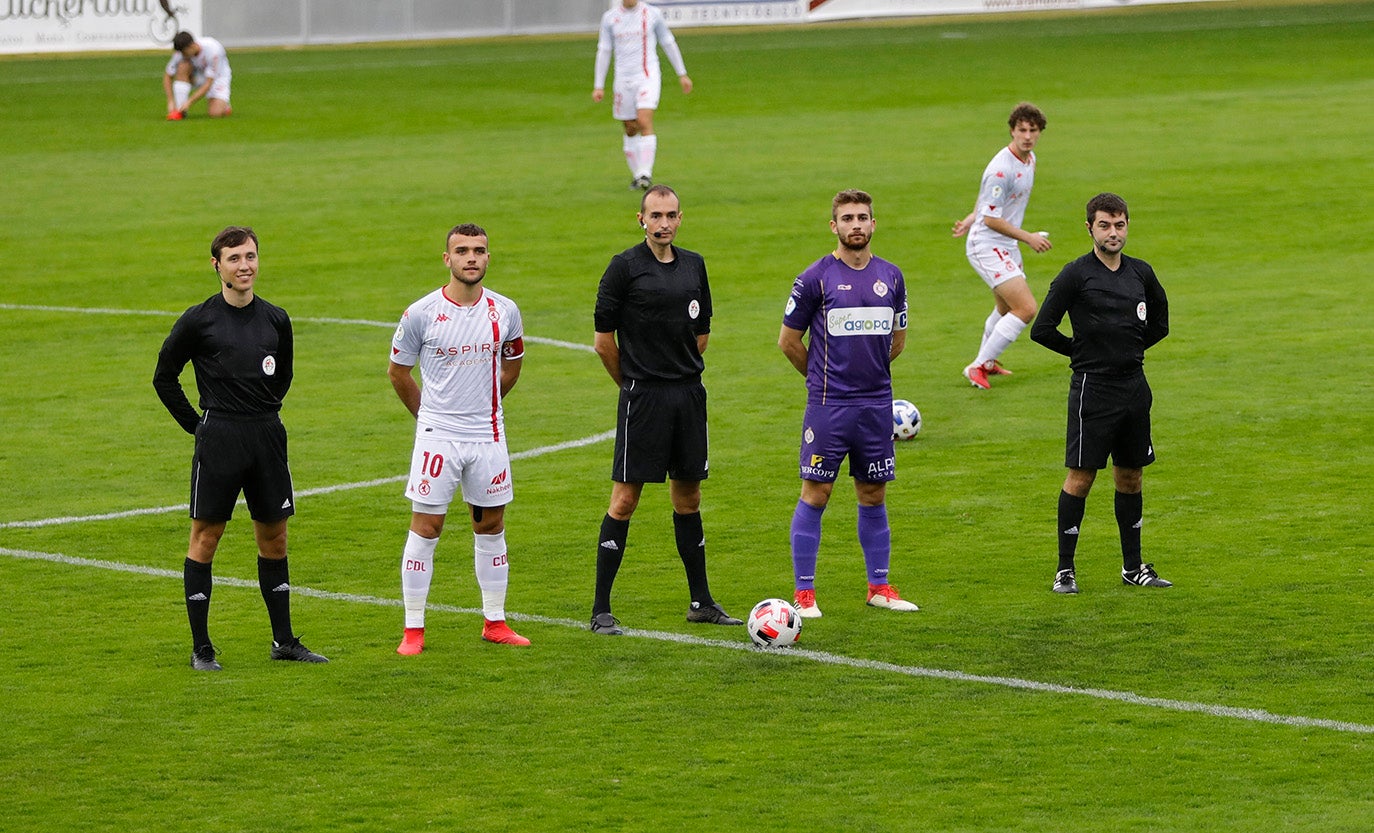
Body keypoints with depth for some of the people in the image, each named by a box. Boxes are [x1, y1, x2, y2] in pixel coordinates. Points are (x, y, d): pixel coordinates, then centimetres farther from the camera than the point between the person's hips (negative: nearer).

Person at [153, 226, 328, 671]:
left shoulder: (275, 320, 8)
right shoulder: (199, 321, -5)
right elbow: (164, 377, 3)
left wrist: (264, 415, 13)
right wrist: (197, 425, 1)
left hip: (268, 438, 4)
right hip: (218, 440, -4)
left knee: (274, 538, 9)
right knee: (205, 538, -2)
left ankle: (284, 641, 18)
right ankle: (201, 648, 3)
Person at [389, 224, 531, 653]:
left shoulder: (505, 312, 1)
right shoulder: (421, 313, -8)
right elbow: (398, 371, 6)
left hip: (488, 436, 3)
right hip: (437, 437, -3)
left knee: (491, 526, 9)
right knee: (425, 527, -3)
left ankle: (495, 622, 20)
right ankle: (413, 629, 2)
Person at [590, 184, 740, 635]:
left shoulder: (693, 265, 10)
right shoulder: (625, 267, -8)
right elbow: (604, 340, -5)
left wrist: (682, 372, 15)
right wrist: (632, 382, 5)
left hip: (689, 394, 6)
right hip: (642, 397, -6)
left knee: (688, 497, 13)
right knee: (625, 499, -5)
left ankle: (701, 601, 22)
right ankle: (600, 610, -2)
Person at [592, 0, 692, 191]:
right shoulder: (610, 18, 5)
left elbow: (669, 44, 10)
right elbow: (603, 51, 9)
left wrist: (682, 75, 12)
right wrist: (598, 86, 5)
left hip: (648, 78, -3)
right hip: (623, 80, 3)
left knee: (645, 121, -19)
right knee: (631, 130, 7)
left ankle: (645, 174, -23)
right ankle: (636, 175, 21)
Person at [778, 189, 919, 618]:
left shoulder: (891, 277, 7)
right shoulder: (815, 278, -6)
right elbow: (788, 340, 2)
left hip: (877, 403, 4)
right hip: (828, 405, -4)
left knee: (874, 495, 10)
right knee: (815, 493, -3)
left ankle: (879, 586, 18)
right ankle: (804, 592, 2)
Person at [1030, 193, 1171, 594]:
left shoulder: (1141, 273, 8)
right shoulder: (1076, 275, -8)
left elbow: (1159, 322, 24)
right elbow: (1042, 329, -8)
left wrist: (1132, 348, 12)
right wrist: (1081, 350, 1)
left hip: (1134, 386, 5)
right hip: (1093, 388, -5)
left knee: (1130, 477, 11)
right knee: (1080, 476, -4)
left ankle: (1133, 567, 19)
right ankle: (1065, 570, 2)